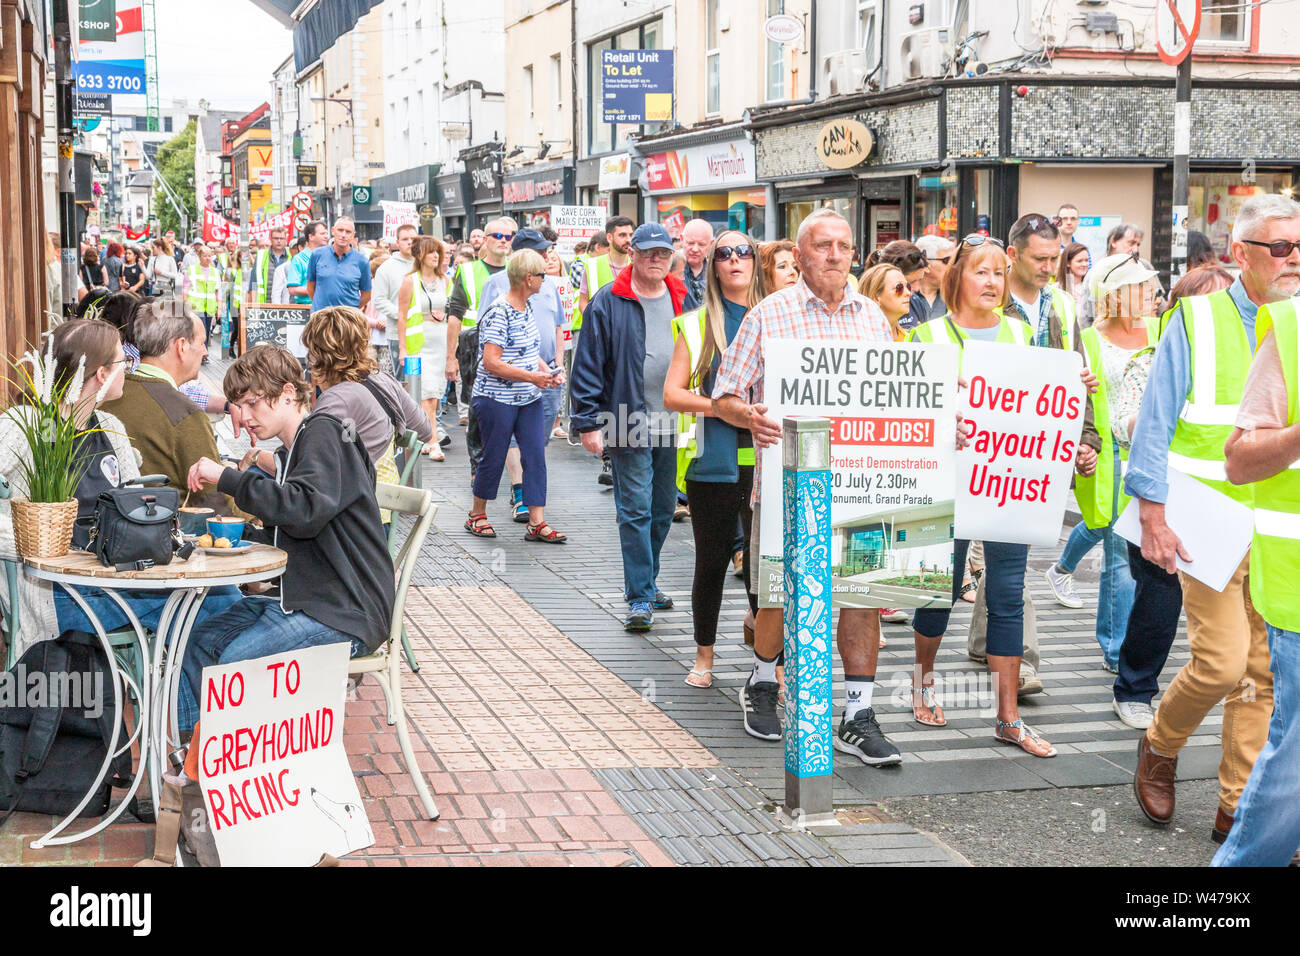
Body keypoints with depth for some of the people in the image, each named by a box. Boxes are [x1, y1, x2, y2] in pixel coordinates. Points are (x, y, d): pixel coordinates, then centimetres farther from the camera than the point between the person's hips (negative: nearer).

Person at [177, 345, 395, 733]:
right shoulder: (290, 452, 20)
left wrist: (227, 478, -23)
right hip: (304, 599, 10)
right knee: (197, 644, -1)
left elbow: (306, 509, -28)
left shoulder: (323, 433, -10)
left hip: (346, 613, -10)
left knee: (238, 660, -25)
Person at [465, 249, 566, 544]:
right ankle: (477, 516, 22)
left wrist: (546, 369, 5)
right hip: (497, 398, -8)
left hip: (529, 398, 8)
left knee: (536, 457, 0)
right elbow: (492, 363, -22)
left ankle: (536, 523, 2)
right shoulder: (499, 313, -18)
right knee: (494, 458, 4)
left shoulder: (526, 307, 10)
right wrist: (532, 376, -21)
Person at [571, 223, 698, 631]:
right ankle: (640, 597, -1)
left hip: (675, 426, 5)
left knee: (664, 509, 13)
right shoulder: (608, 303, -4)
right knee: (635, 510, -5)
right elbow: (588, 364, -4)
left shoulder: (683, 300, 11)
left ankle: (644, 581, 28)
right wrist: (588, 422, -8)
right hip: (629, 424, -5)